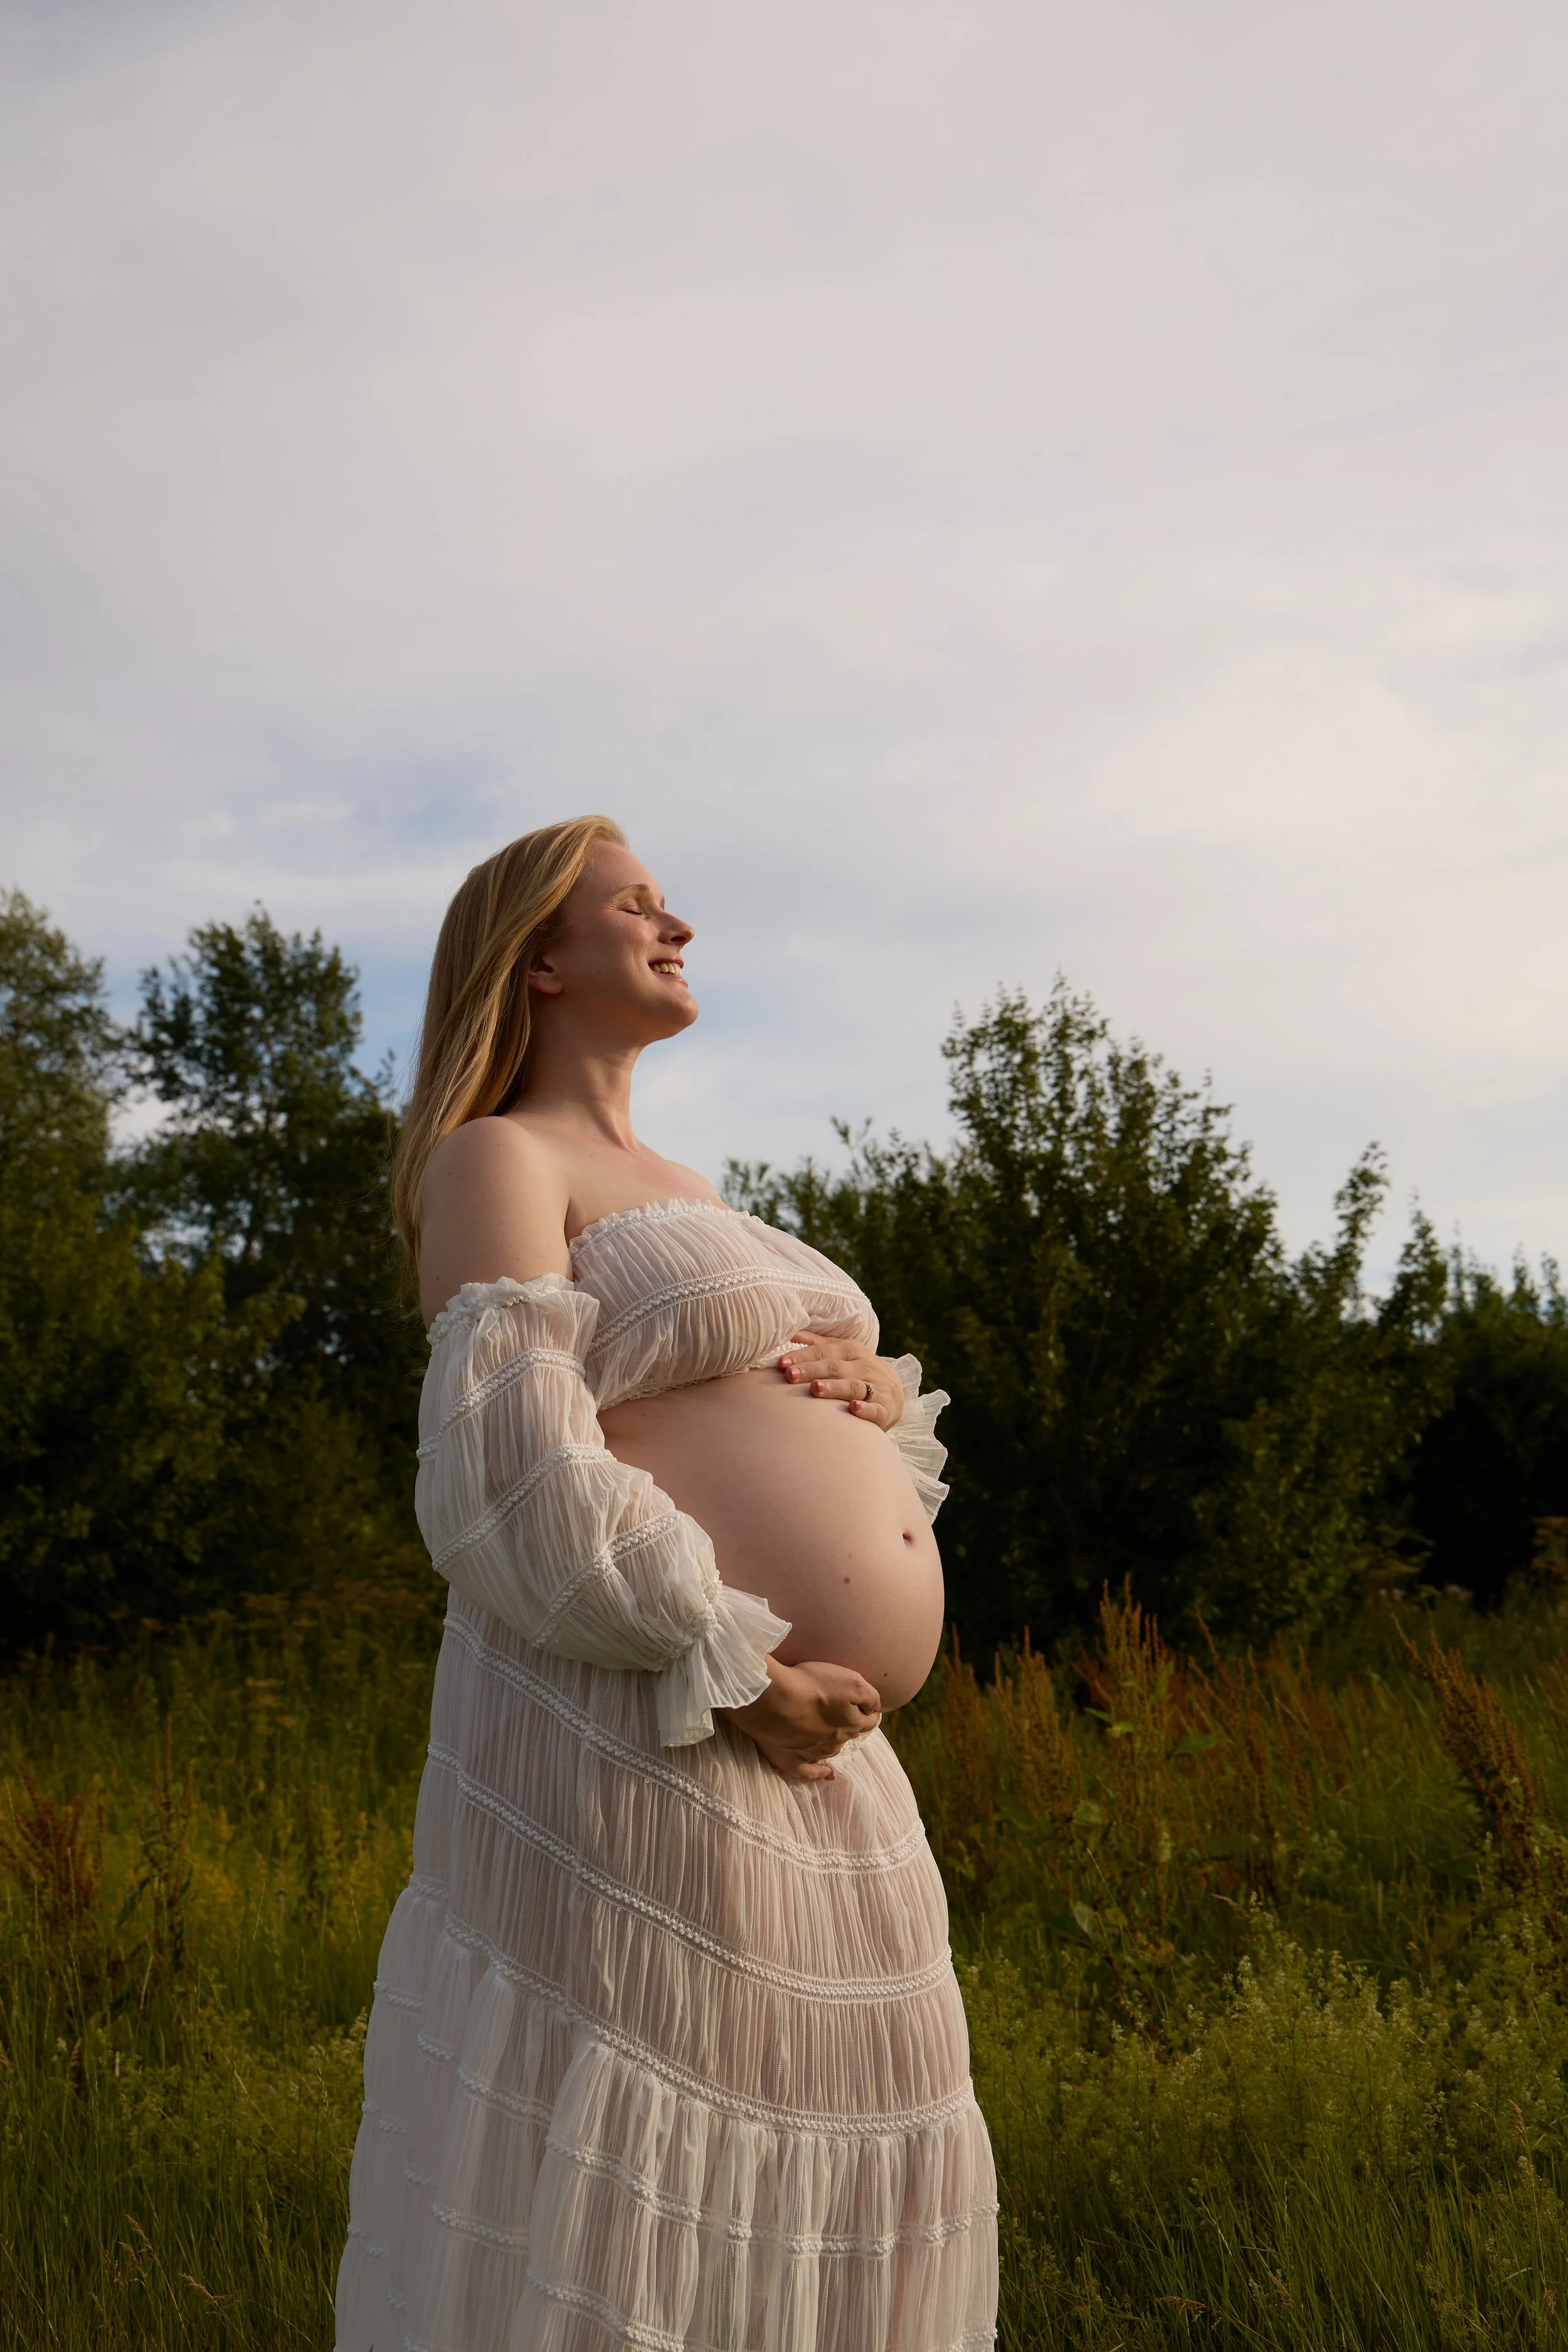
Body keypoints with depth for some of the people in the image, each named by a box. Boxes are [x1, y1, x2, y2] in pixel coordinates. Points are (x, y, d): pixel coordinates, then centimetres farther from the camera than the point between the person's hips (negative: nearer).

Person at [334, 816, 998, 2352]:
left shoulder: (674, 1189, 24)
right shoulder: (496, 1158, -3)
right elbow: (512, 1459, -17)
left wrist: (879, 1392, 0)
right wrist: (732, 1674, -20)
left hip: (814, 1746, 9)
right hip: (639, 1725, -9)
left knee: (841, 2158, 14)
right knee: (590, 2198, -4)